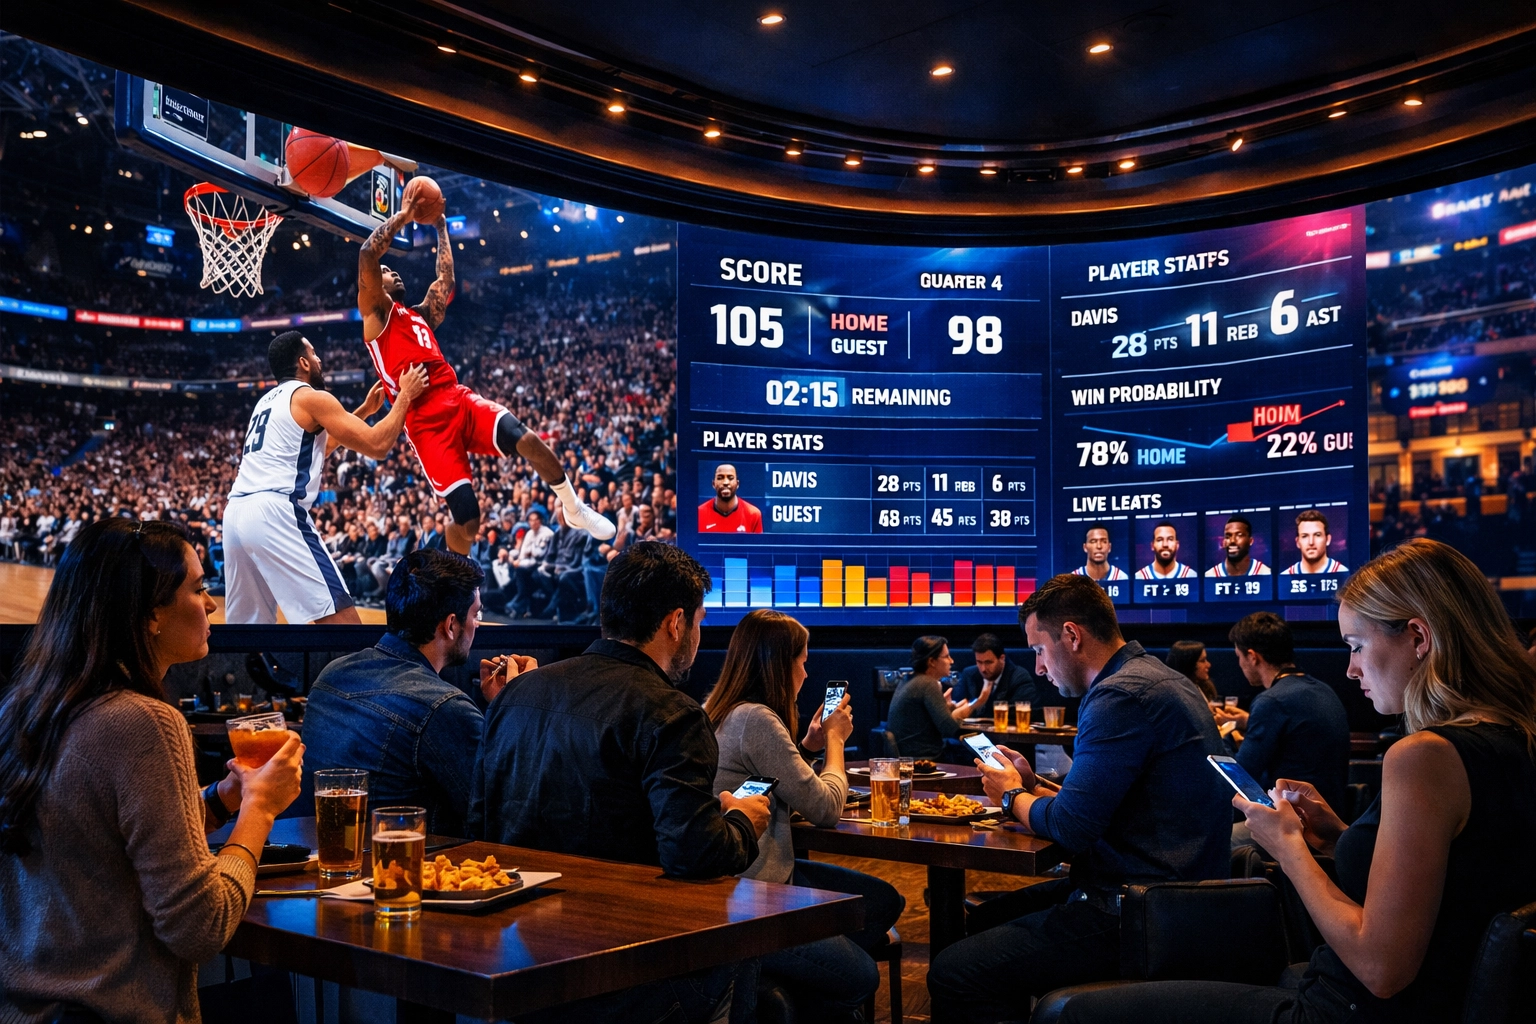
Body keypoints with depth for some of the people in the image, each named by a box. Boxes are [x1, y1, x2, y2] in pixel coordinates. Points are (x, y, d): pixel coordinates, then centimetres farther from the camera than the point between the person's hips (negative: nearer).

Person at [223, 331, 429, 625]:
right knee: (341, 617, -10)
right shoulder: (312, 397, 2)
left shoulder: (268, 400, 27)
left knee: (248, 621, 18)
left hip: (236, 513, 9)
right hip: (275, 512, -9)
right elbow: (377, 446, -3)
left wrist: (363, 411, 40)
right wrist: (405, 395, 9)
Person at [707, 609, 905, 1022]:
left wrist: (808, 746, 12)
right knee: (861, 976, -8)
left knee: (885, 901, 12)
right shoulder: (755, 720, -23)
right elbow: (825, 807, -17)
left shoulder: (720, 710, 8)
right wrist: (835, 739, -2)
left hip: (761, 873, 11)